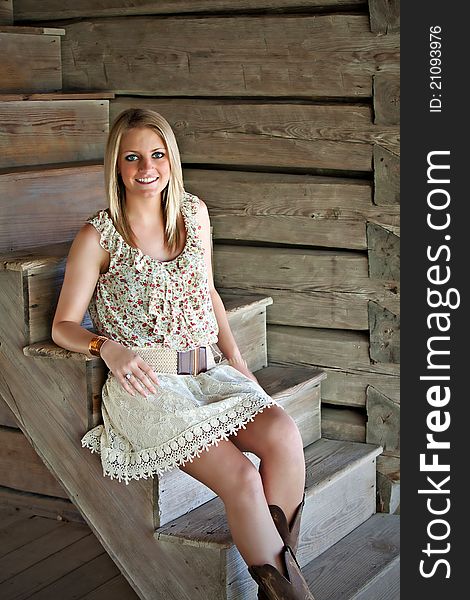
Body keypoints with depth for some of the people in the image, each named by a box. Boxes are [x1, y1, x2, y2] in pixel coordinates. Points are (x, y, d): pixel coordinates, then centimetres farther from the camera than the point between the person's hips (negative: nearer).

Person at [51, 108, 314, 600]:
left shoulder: (194, 213, 11)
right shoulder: (98, 237, -3)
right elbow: (64, 325, 3)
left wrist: (235, 357, 10)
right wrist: (108, 348, -18)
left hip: (208, 372, 5)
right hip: (144, 387, -4)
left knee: (284, 436, -26)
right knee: (242, 479, -26)